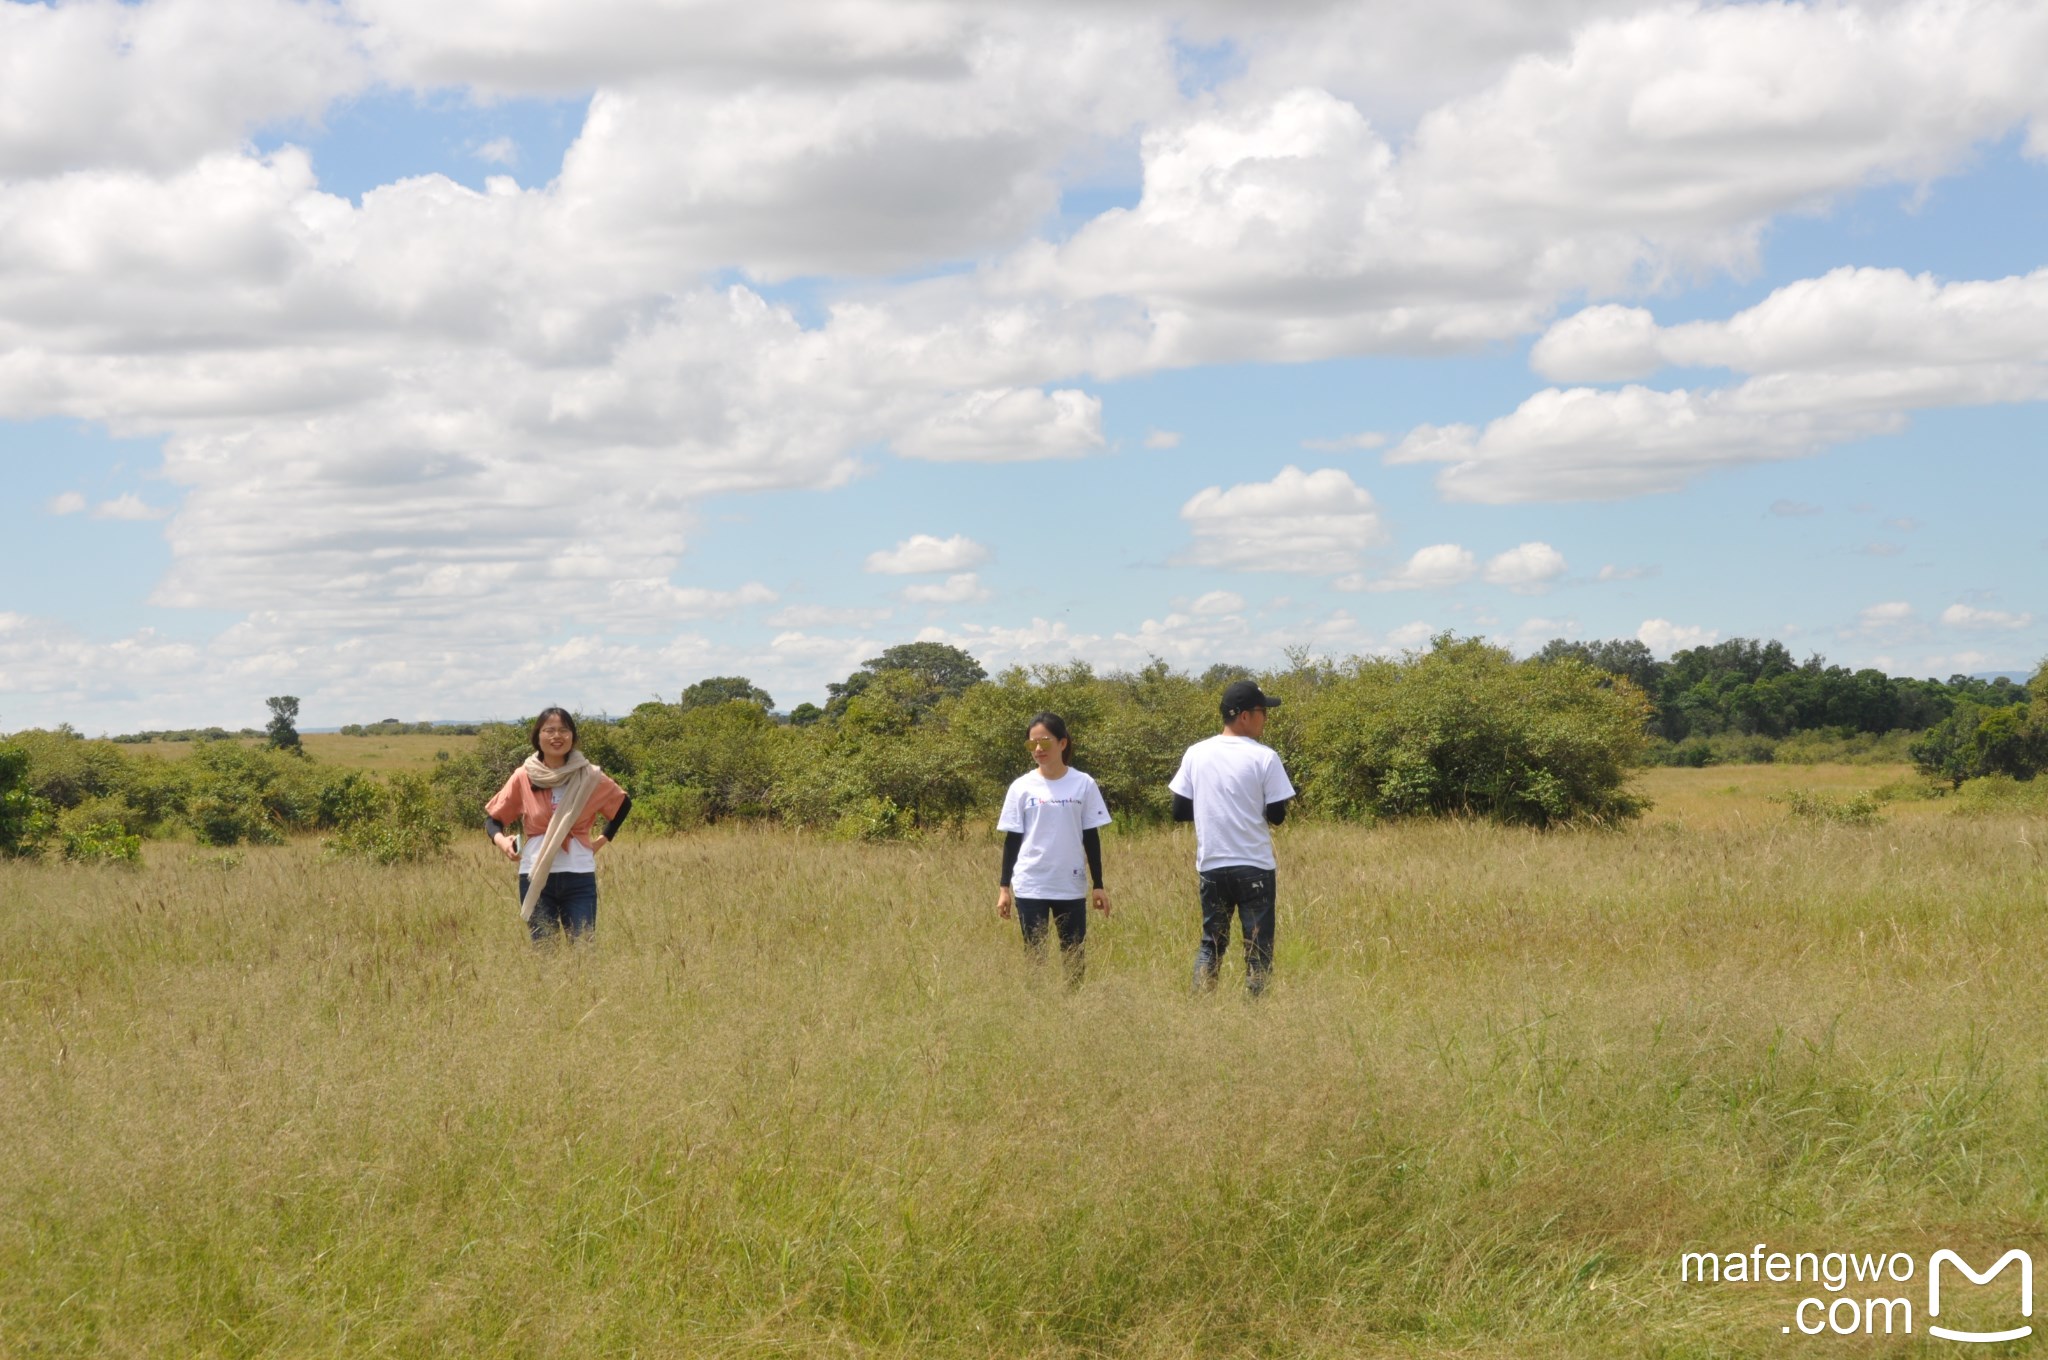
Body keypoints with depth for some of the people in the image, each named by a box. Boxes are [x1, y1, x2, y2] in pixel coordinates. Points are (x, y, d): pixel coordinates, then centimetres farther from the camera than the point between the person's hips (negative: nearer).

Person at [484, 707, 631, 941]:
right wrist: (499, 839, -11)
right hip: (536, 877, 0)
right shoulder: (523, 778, 1)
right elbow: (493, 816, 9)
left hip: (580, 876, 0)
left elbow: (623, 804, 17)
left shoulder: (589, 777, 1)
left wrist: (604, 838, 7)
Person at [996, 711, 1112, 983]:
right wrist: (1004, 888, 0)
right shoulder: (1022, 787, 0)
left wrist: (1098, 885, 4)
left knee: (1074, 957, 6)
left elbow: (1091, 838, 5)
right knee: (1034, 955, 2)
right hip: (1030, 886, 0)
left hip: (1072, 886, 1)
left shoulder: (1083, 785, 0)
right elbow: (1012, 839, 3)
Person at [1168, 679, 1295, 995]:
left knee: (1211, 943, 14)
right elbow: (1277, 816, -6)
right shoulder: (1264, 758, -9)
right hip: (1255, 868, -4)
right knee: (1258, 948, 4)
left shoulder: (1196, 754, 1)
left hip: (1211, 866, 4)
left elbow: (1179, 812, 4)